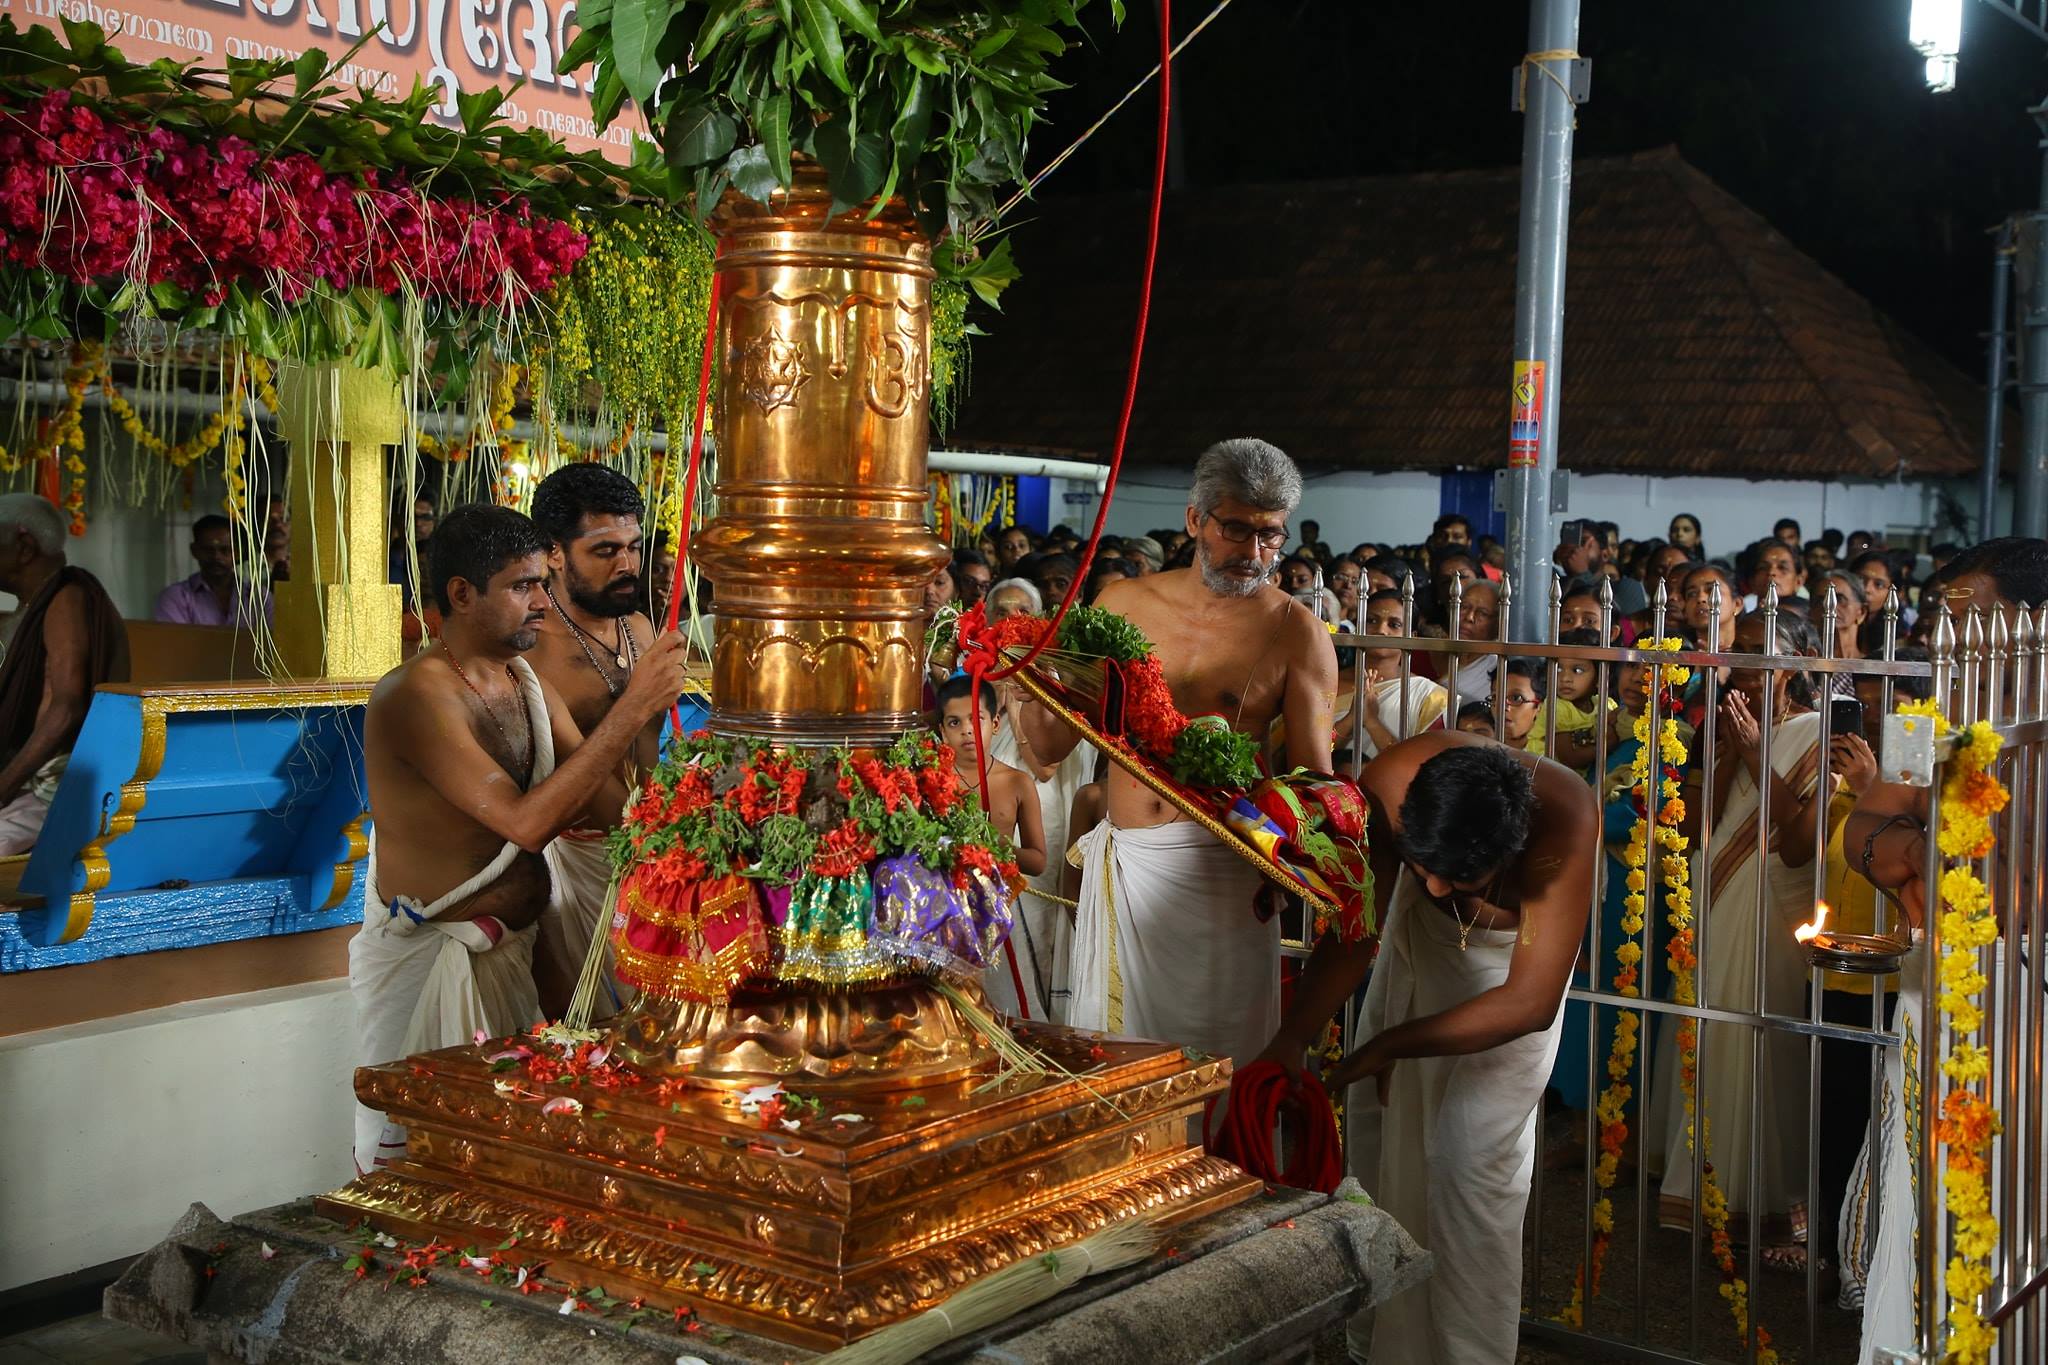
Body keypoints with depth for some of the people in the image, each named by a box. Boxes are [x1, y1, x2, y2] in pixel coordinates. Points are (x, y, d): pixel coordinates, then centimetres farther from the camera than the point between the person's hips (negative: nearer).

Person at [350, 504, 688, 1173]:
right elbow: (526, 822, -29)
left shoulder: (528, 684, 8)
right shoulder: (415, 695, -19)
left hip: (514, 943, 8)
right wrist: (634, 708, -30)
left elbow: (606, 800, 2)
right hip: (428, 957, -8)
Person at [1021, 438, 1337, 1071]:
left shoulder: (1295, 632, -1)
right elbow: (1052, 744, 9)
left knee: (1218, 1059, 2)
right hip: (1122, 860, 3)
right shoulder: (1124, 604, 6)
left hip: (1224, 869, -3)